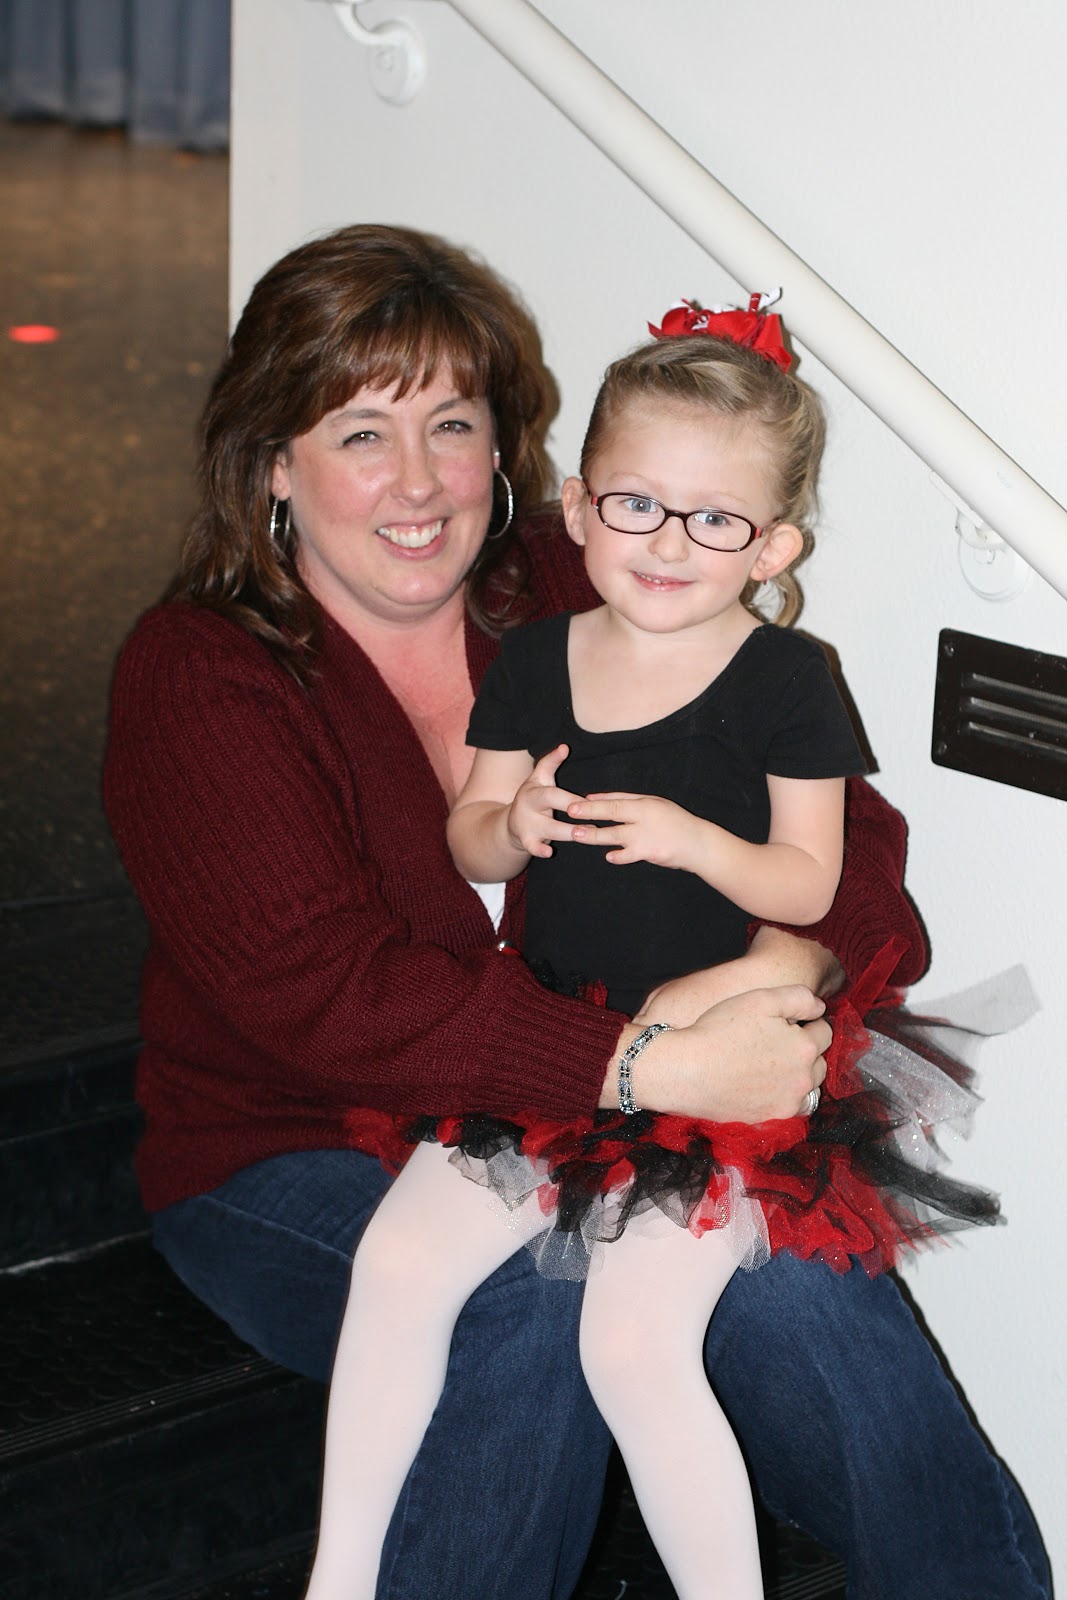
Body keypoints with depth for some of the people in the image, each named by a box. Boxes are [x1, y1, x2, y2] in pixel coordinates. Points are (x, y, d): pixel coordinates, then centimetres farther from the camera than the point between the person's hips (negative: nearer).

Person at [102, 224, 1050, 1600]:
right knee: (544, 1295, -31)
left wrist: (789, 965, -24)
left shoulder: (579, 601, 3)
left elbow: (837, 826, 1)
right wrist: (645, 1066, -30)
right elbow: (320, 990, -20)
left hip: (583, 1132, 3)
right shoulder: (196, 678, -7)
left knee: (779, 1256, -26)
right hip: (298, 1161, -2)